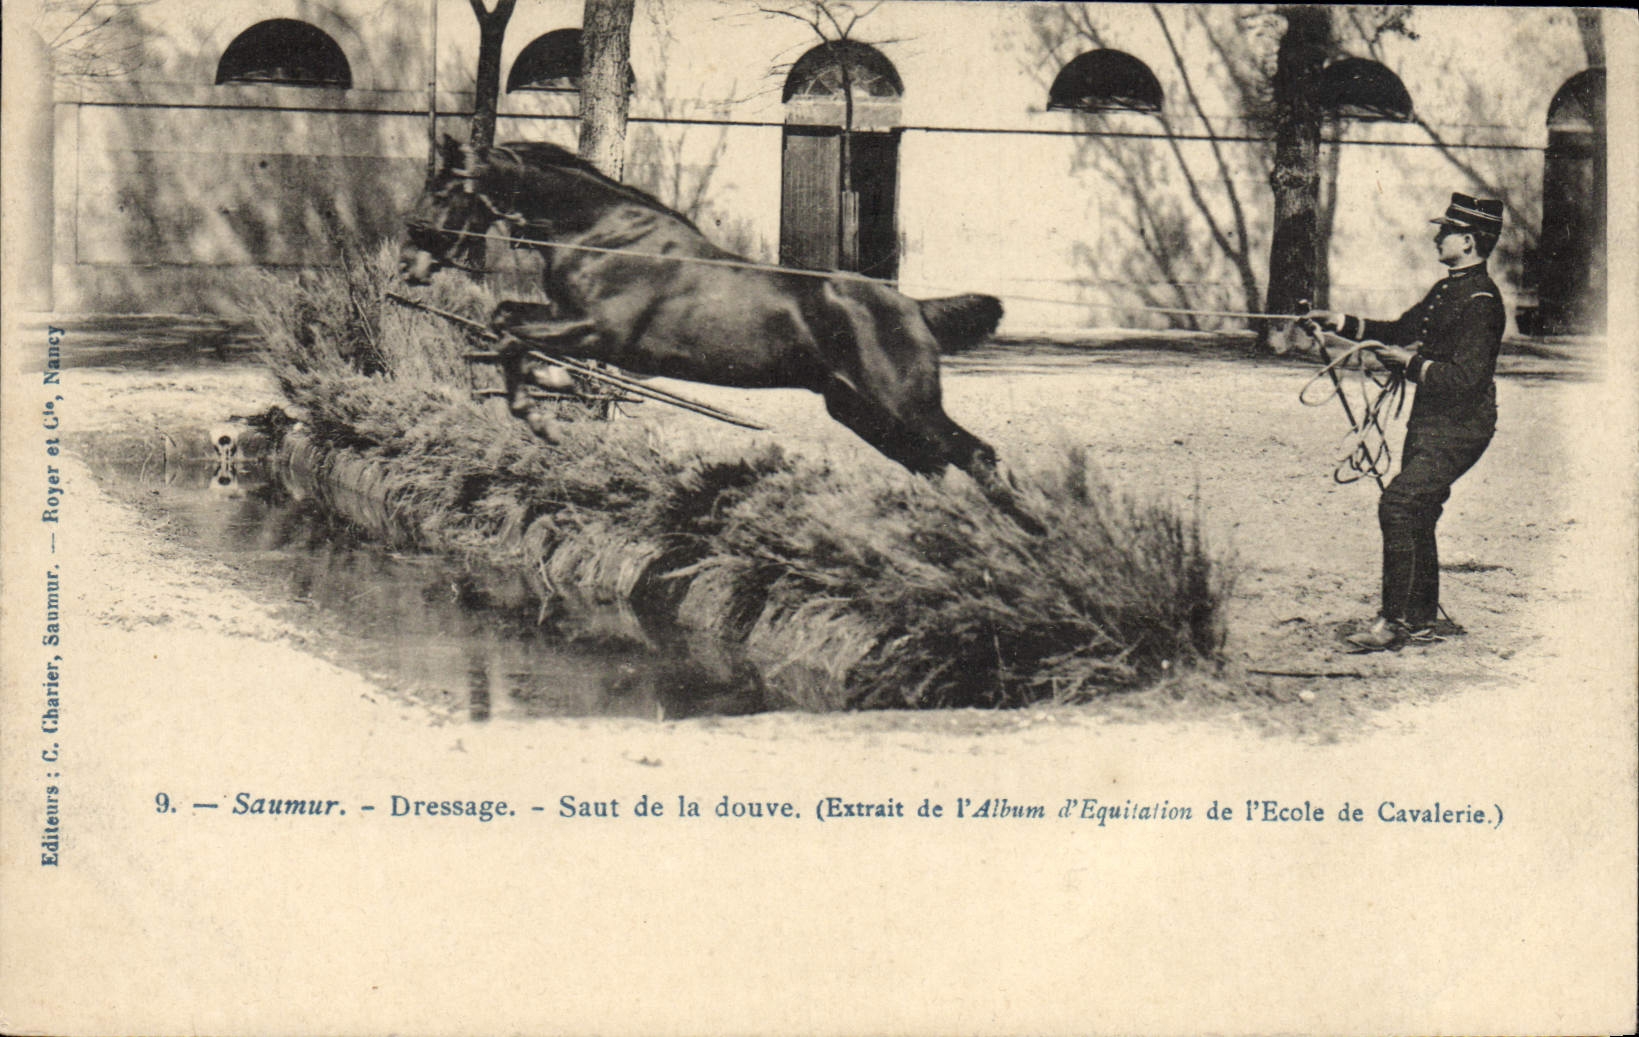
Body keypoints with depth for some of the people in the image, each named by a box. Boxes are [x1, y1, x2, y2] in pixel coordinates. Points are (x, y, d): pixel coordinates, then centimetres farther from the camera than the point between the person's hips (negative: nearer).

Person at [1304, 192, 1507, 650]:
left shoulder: (1480, 302, -18)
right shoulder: (1446, 290, 13)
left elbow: (1466, 377, -24)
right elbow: (1400, 331, 24)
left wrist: (1412, 363, -16)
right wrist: (1340, 322, 16)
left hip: (1456, 431, -10)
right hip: (1428, 424, 10)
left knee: (1398, 504, -19)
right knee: (1416, 518, 14)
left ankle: (1395, 619, -15)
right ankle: (1420, 621, 24)